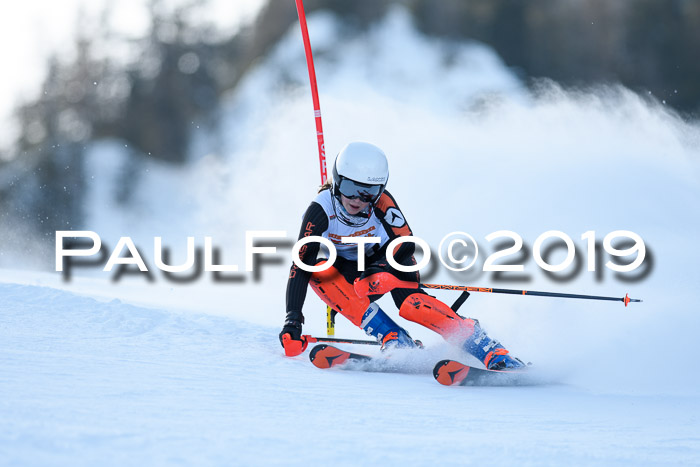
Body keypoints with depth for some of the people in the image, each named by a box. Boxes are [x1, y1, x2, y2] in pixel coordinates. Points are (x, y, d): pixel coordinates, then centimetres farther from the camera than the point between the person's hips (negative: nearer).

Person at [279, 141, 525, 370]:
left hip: (386, 259, -2)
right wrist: (292, 320, -36)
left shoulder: (382, 202, -27)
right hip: (347, 268, 2)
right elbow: (301, 265, -29)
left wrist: (380, 272, -43)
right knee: (318, 271, -30)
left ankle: (491, 352, -32)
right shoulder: (321, 211, -27)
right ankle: (394, 340, -32)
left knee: (411, 305, -32)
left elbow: (404, 245, -24)